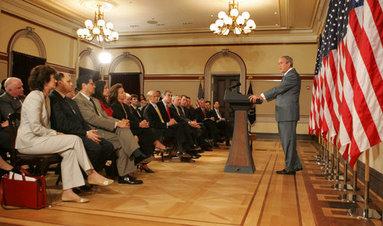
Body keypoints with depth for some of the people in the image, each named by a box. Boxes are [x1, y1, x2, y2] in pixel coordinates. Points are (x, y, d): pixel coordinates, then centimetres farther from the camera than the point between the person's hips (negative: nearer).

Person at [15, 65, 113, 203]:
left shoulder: (45, 97, 17)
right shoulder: (35, 97, -15)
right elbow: (36, 128, -22)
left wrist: (54, 133, 2)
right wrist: (56, 134, -13)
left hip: (38, 138, 9)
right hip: (29, 141, -9)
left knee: (69, 150, -11)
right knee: (75, 140, -19)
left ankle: (68, 191, -12)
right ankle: (91, 174, -8)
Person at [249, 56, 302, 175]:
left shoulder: (293, 76, -12)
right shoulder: (287, 75, 21)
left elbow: (278, 89, -21)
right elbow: (279, 92, 23)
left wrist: (260, 96, -22)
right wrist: (262, 98, 14)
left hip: (288, 114, -10)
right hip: (283, 115, 10)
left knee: (288, 141, -3)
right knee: (286, 141, 15)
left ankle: (290, 168, 6)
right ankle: (296, 165, 24)